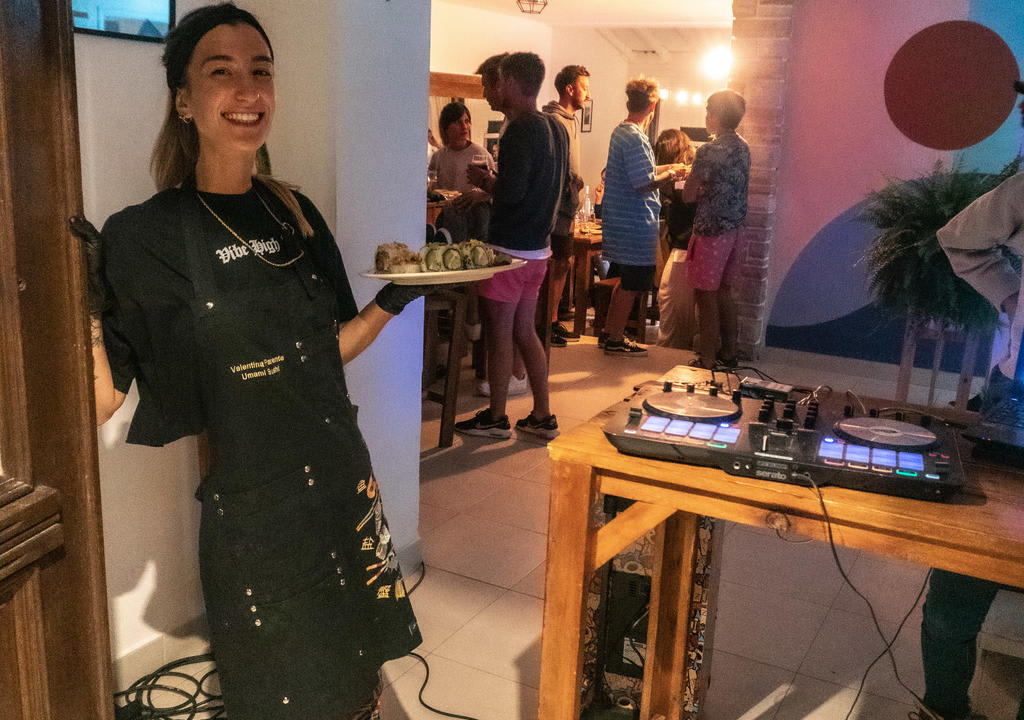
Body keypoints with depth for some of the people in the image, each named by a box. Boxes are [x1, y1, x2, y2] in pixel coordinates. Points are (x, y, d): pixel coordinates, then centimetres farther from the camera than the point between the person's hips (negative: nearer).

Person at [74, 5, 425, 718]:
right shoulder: (147, 237, -10)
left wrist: (393, 299, -1)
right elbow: (99, 400, -11)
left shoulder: (296, 214, 4)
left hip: (343, 481, 5)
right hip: (250, 507, -4)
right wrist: (86, 305, -25)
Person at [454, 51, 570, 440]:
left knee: (500, 333, 3)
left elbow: (510, 192, -25)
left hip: (510, 247, -9)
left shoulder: (520, 131, -17)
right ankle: (542, 416, 21)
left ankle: (495, 418, 15)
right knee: (524, 331, 16)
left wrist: (485, 179, -4)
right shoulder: (556, 128, 11)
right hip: (539, 247, 9)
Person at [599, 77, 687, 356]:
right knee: (631, 285, 0)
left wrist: (666, 168, 23)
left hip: (618, 219, 10)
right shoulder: (635, 138, -19)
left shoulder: (620, 131, 11)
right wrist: (669, 176, -6)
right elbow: (643, 183, -22)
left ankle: (609, 333, 27)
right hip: (636, 224, -10)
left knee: (624, 280, 19)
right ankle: (615, 340, 8)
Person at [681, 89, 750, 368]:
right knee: (724, 292, 17)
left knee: (706, 295, 0)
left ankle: (707, 360, 4)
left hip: (711, 231, -8)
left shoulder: (709, 151, -16)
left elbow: (688, 195, -14)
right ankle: (728, 353, 24)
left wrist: (693, 185, 5)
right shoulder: (743, 148, 9)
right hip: (735, 228, 8)